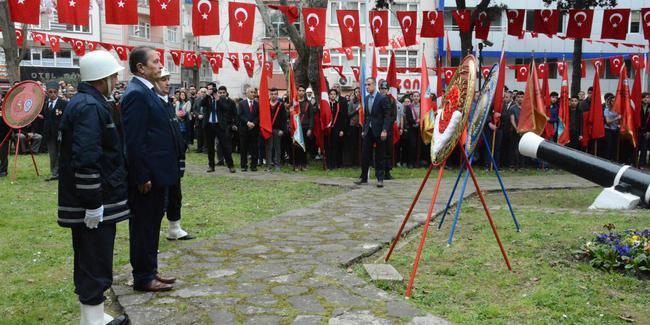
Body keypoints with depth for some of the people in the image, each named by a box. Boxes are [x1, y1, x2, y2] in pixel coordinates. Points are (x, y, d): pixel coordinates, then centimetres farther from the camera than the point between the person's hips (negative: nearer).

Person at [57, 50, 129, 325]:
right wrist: (93, 203, -22)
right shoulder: (90, 107, -19)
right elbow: (86, 160, -26)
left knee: (90, 260, 17)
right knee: (96, 263, -1)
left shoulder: (87, 102, 14)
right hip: (94, 203, -10)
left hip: (93, 200, 10)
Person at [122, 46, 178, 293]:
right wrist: (142, 177, -21)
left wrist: (155, 174, 17)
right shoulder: (136, 94, -17)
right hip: (146, 177, -10)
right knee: (143, 226, 2)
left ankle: (150, 271, 28)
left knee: (151, 224, 17)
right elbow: (134, 141, -21)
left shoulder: (146, 92, 14)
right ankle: (143, 278, 14)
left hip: (156, 174, 10)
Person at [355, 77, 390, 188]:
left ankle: (380, 179, 10)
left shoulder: (382, 98, -7)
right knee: (365, 155, 5)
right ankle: (363, 178, 14)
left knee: (379, 157, 2)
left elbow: (387, 116, -10)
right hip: (368, 131, 6)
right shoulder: (366, 98, 13)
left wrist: (384, 130, -18)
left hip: (378, 131, -5)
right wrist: (364, 129, 13)